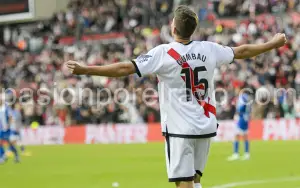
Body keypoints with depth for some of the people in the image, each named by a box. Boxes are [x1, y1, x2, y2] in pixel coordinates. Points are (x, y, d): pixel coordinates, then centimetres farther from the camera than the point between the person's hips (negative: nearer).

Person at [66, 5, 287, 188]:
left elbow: (125, 68, -17)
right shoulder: (209, 49, 3)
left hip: (180, 129, -5)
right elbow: (242, 51, 18)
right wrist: (273, 43, 34)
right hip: (206, 126, 5)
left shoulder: (164, 53, -12)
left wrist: (85, 70, -14)